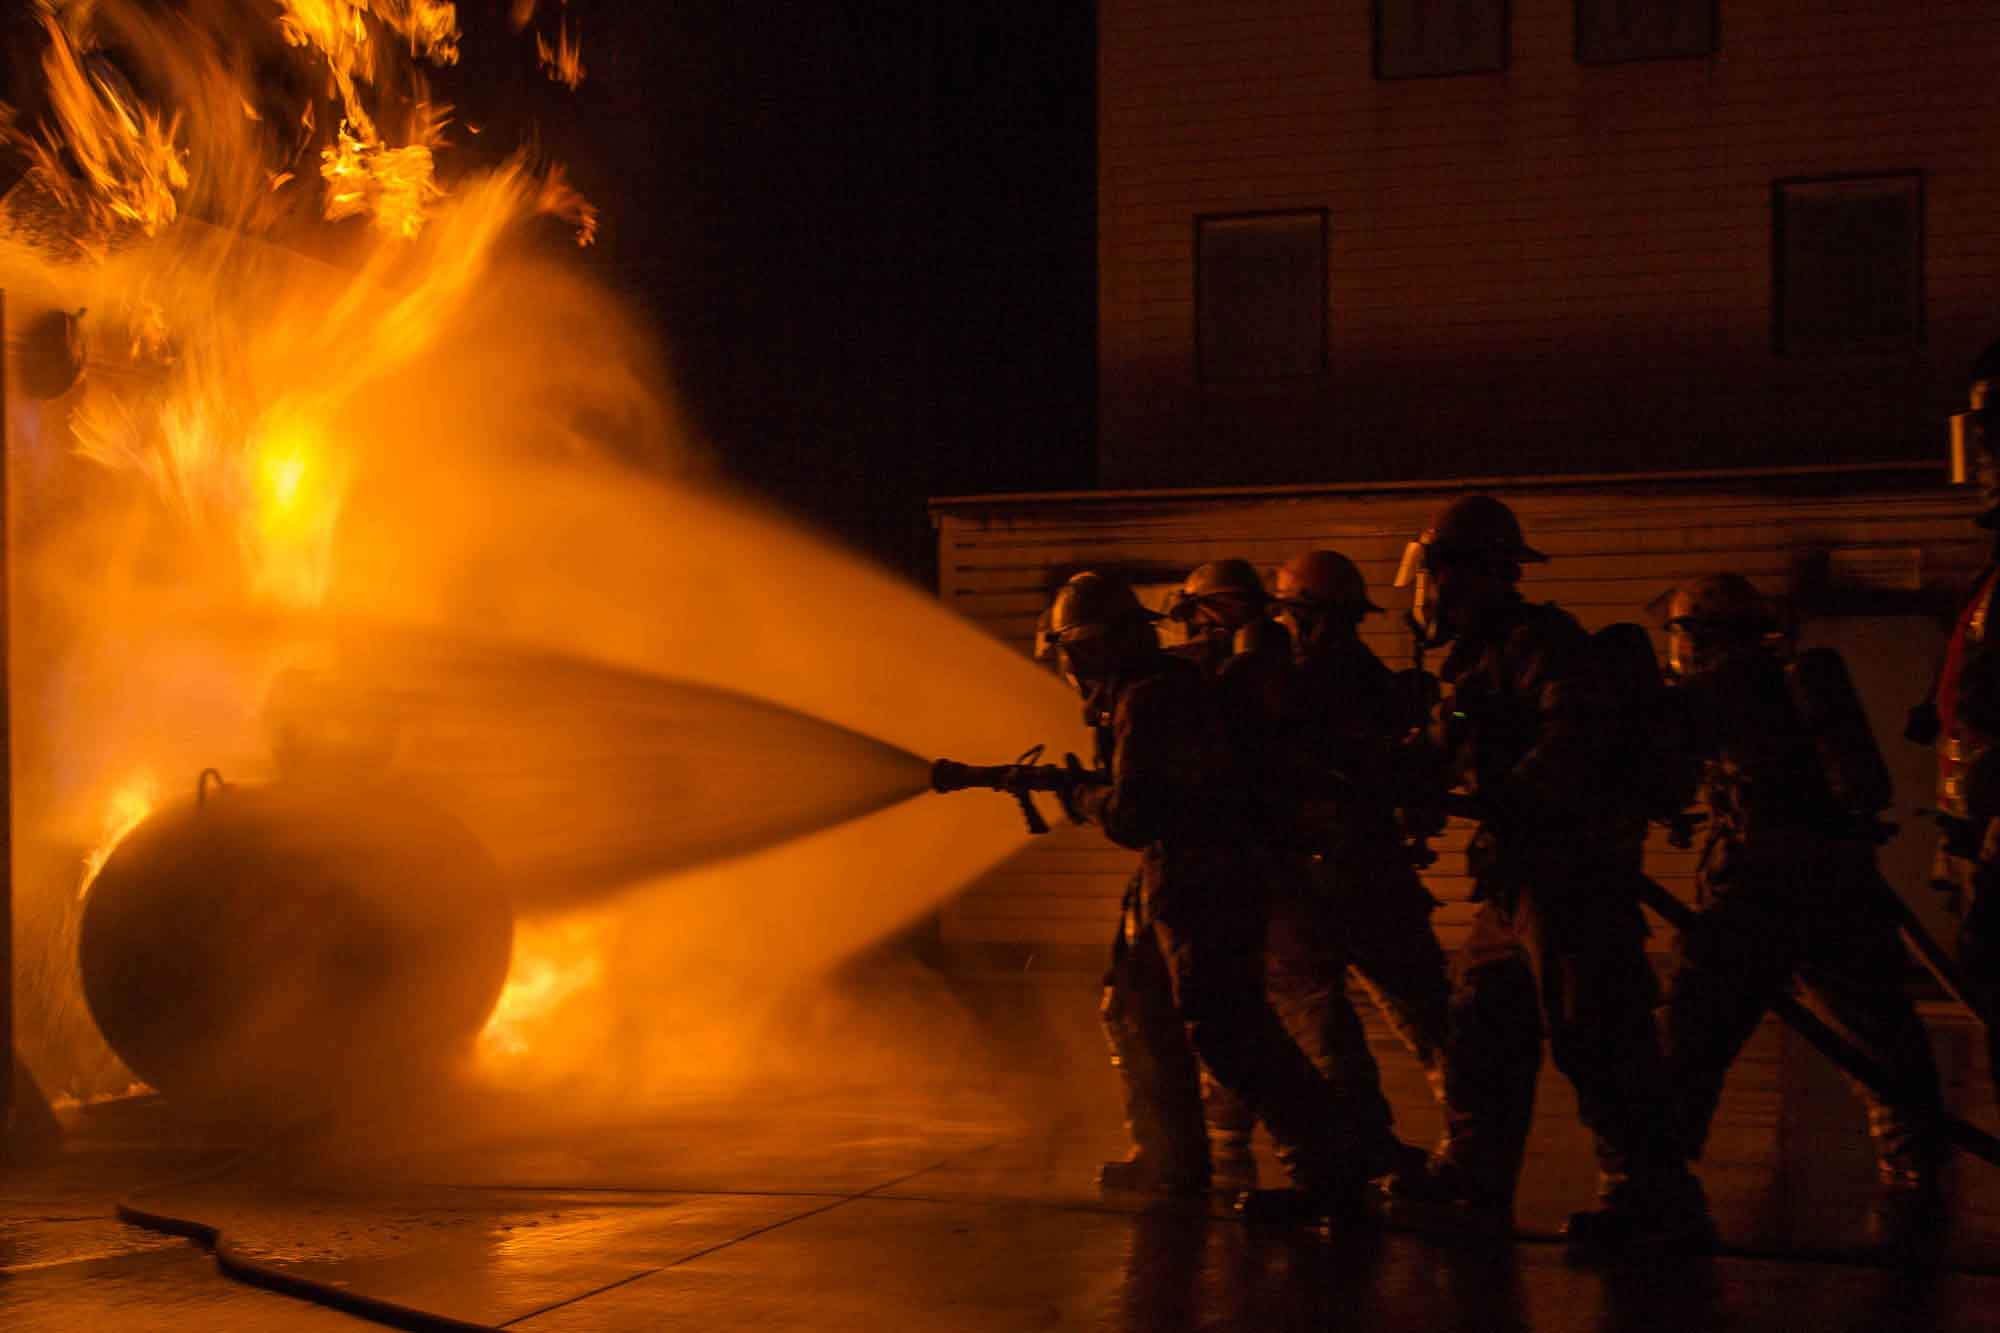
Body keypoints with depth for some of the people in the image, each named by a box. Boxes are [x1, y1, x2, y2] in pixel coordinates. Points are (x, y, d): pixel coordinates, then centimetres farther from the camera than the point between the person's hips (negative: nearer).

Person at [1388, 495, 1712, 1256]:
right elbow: (1463, 759, 28)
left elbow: (1578, 730, -25)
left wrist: (1510, 795, -26)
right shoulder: (1476, 657, 22)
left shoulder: (1538, 640, -10)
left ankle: (1653, 1200, -11)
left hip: (1572, 864, -11)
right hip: (1521, 874, 11)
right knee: (1483, 1017, 15)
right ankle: (1473, 1176, 25)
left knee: (1591, 1034, -13)